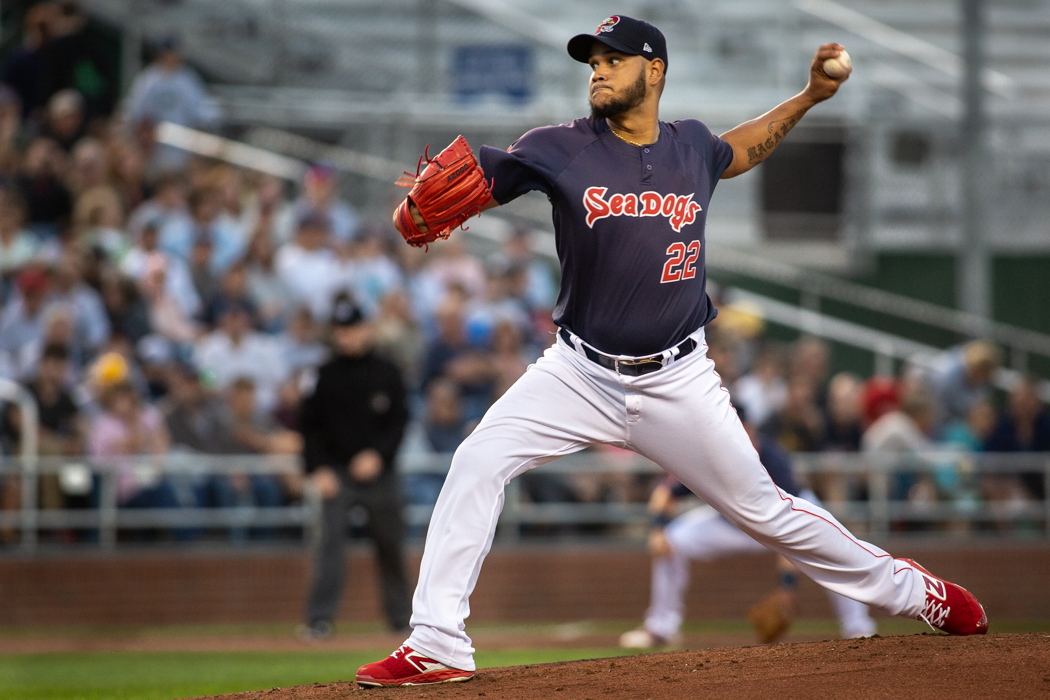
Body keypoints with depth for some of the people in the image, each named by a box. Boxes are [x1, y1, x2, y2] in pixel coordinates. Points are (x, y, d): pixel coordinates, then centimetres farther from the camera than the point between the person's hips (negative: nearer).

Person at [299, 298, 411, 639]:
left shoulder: (387, 374, 3)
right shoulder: (325, 376, 1)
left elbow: (399, 421, 2)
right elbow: (310, 426, 3)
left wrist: (378, 454, -13)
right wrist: (318, 469, -8)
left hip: (379, 472, 1)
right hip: (337, 472, -1)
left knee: (390, 544, 8)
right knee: (330, 540, -15)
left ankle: (401, 617, 23)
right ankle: (320, 619, -18)